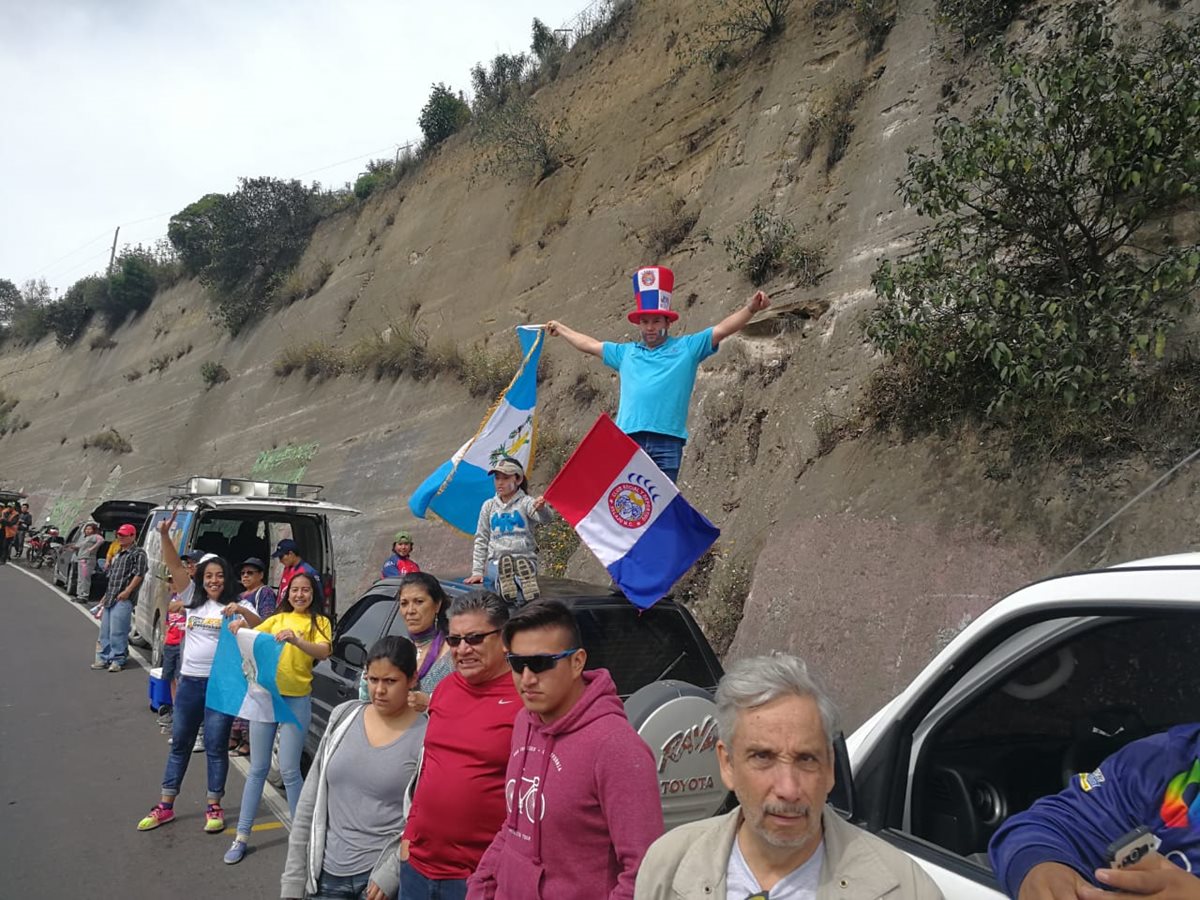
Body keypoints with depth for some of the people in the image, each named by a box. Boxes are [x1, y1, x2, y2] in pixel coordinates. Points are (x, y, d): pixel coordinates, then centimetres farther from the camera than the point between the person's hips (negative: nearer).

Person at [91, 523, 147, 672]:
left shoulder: (138, 553, -4)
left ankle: (118, 660, -6)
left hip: (123, 599, -9)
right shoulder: (117, 555, 24)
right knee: (105, 630, 11)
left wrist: (127, 591, -19)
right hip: (110, 598, 9)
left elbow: (139, 574, -13)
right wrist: (106, 595, 24)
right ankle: (105, 658, 18)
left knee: (117, 631, -11)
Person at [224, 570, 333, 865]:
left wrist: (296, 640, -33)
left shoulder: (319, 622, 1)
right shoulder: (278, 618, 14)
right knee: (258, 769, 9)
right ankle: (241, 837, 17)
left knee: (289, 771, -3)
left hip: (296, 700, -4)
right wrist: (241, 623, -11)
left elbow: (324, 651, -16)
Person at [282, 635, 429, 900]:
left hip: (380, 875, -4)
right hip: (327, 872, 4)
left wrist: (390, 874, -17)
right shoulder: (343, 717, 0)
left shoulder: (426, 736, -12)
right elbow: (309, 801, 4)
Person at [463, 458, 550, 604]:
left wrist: (541, 509, -43)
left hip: (526, 558, -2)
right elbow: (481, 540, 18)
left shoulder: (525, 502, 4)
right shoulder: (489, 506, 16)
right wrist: (477, 571, 10)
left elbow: (545, 518, -17)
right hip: (496, 561, 2)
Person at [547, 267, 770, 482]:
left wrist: (750, 309, -9)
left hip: (668, 441, -2)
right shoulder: (626, 352, 22)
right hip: (628, 439, 3)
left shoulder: (687, 347, 13)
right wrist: (560, 329, 42)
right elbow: (590, 345, 33)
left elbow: (722, 330, 4)